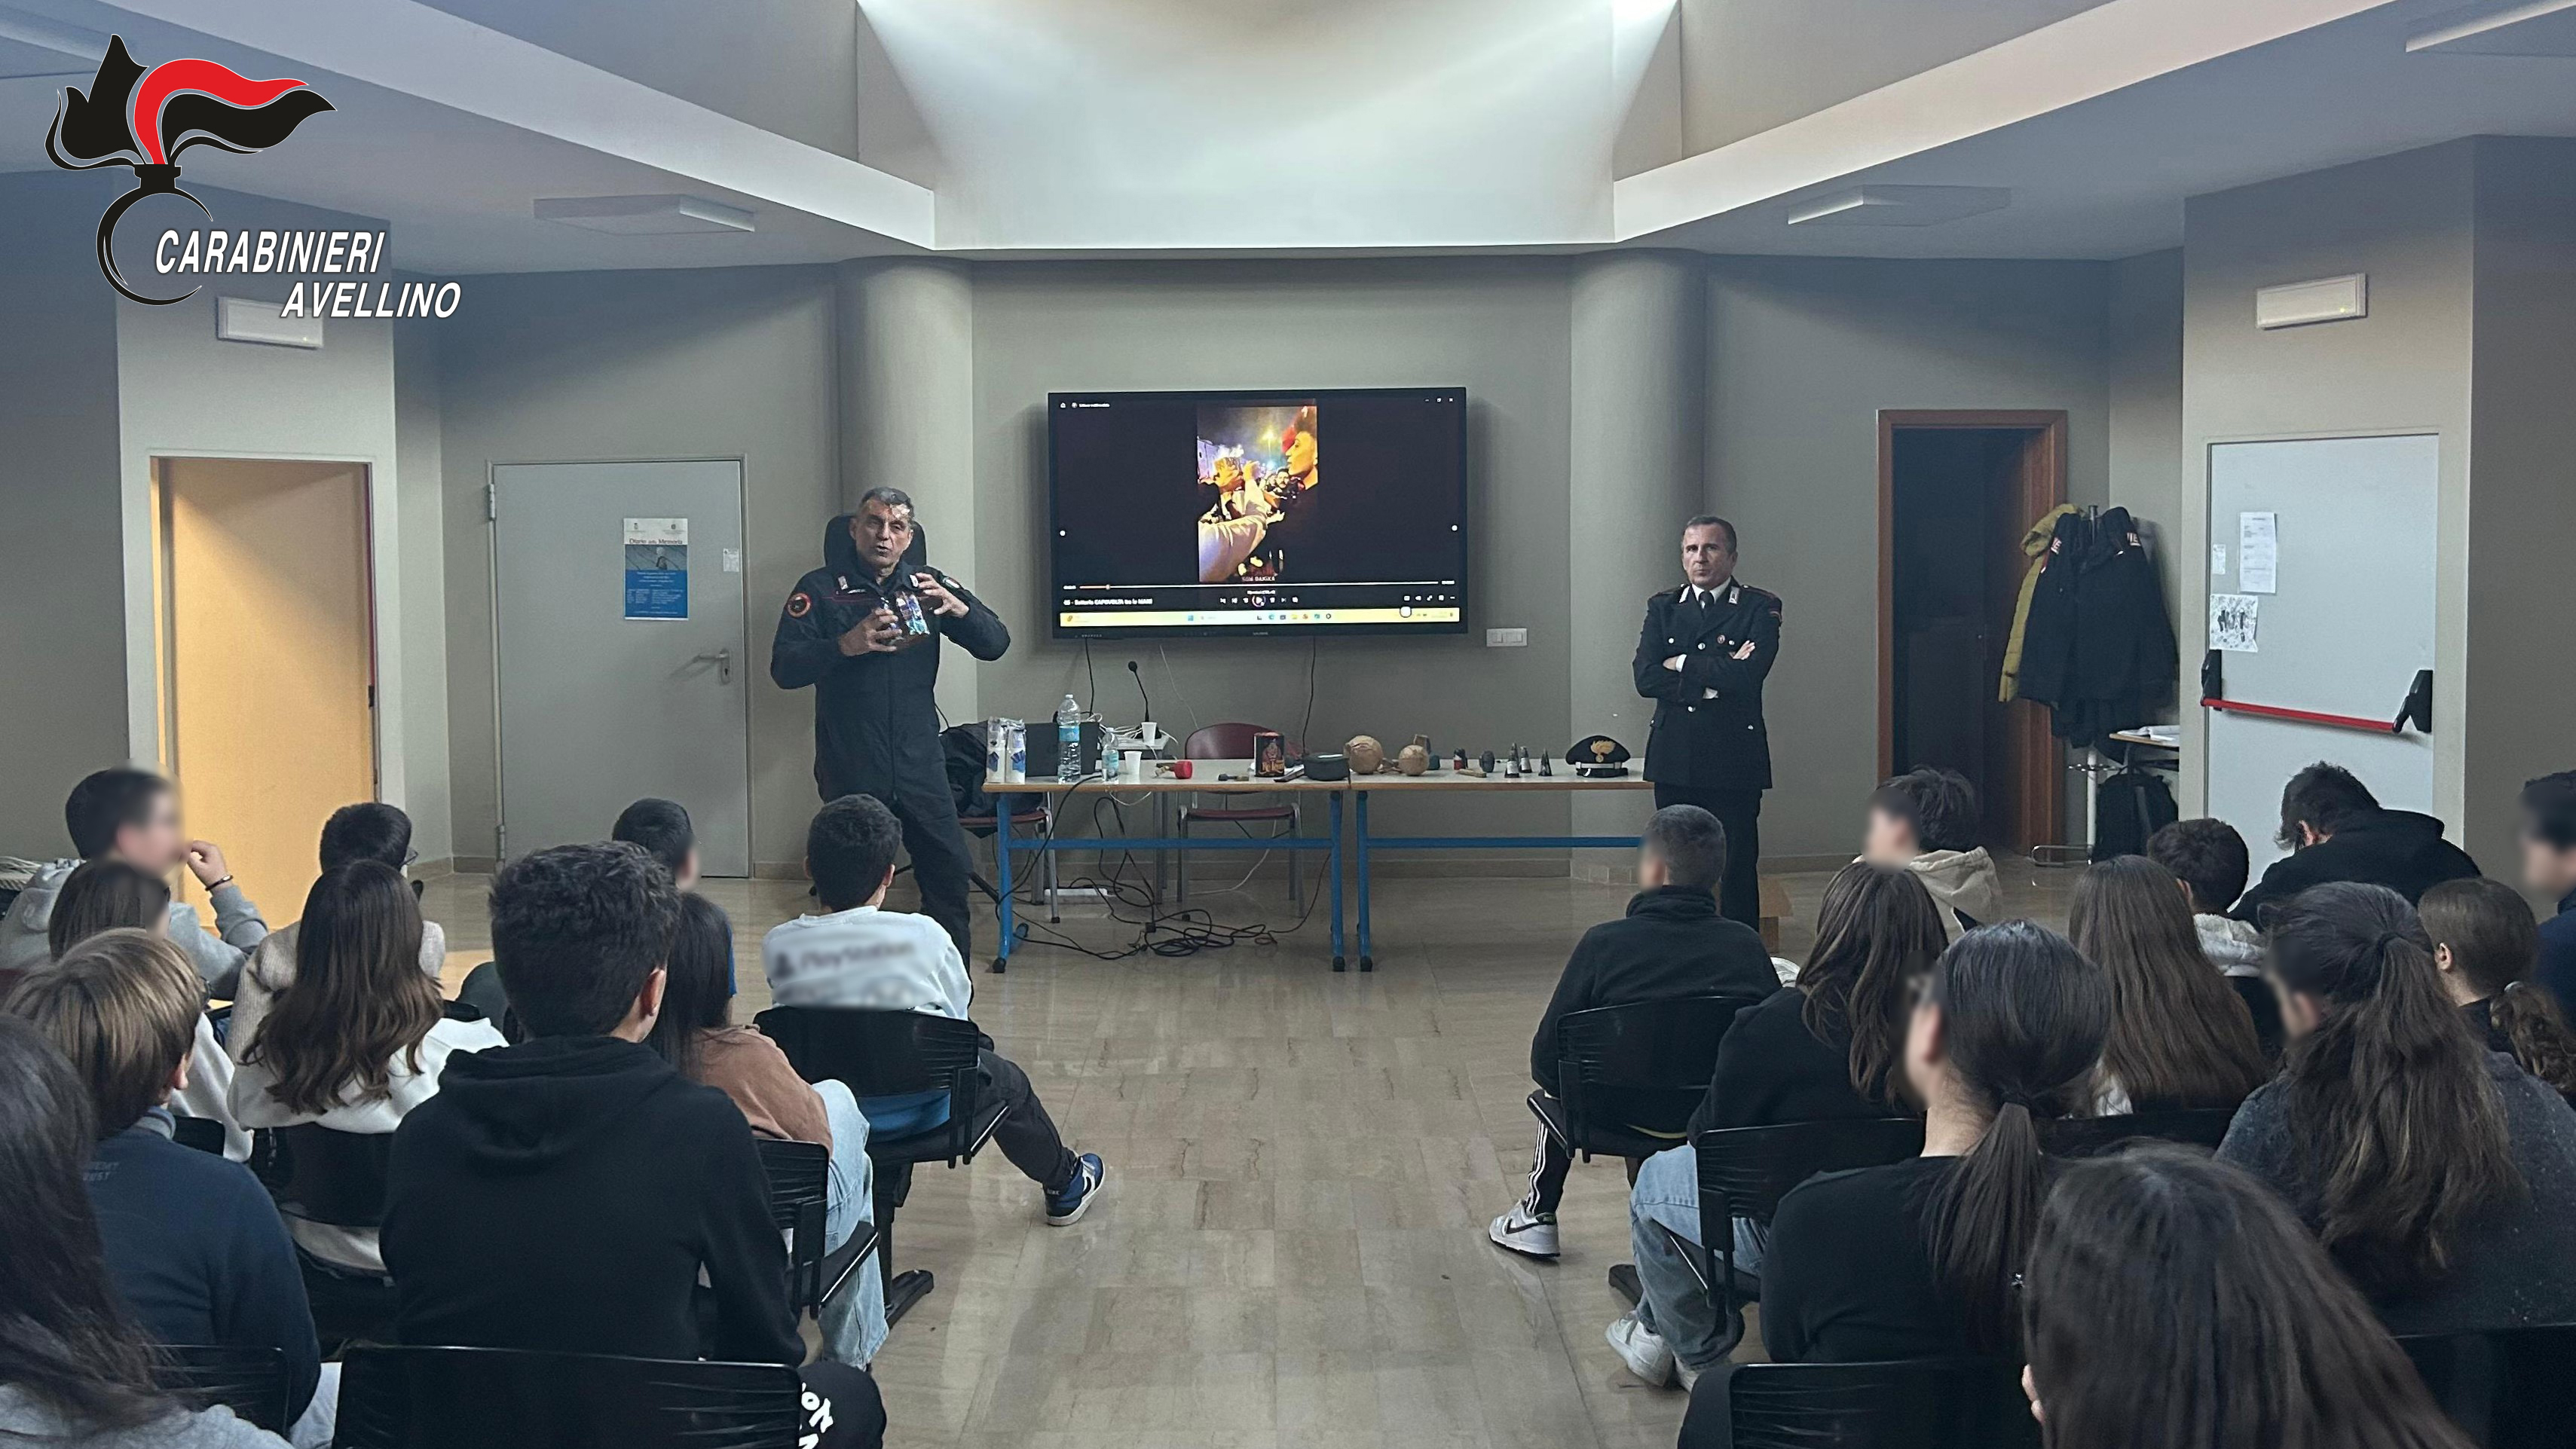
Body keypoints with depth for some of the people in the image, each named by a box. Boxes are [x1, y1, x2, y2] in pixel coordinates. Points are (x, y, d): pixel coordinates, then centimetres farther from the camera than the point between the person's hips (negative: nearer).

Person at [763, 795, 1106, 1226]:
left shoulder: (778, 945, -14)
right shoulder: (923, 936, -19)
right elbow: (960, 1015, -6)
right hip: (918, 1106, -2)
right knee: (1006, 1078, 29)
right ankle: (1065, 1184, 53)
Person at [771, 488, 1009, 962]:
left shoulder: (927, 585, 10)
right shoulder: (821, 589, 0)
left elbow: (995, 644, 4)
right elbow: (784, 668, -9)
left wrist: (957, 608, -16)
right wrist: (847, 645, -25)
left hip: (919, 764, 3)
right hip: (851, 770, -3)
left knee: (950, 876, 3)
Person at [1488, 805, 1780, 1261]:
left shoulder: (1605, 943, -16)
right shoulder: (1747, 946, -10)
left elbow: (1546, 1059, -11)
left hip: (1627, 1116, -1)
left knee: (1558, 1084, 32)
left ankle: (1537, 1216, 42)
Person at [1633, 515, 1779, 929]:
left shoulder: (1759, 608, 0)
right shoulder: (1663, 608, 11)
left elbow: (1746, 675, -17)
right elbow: (1645, 678, -3)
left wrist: (1681, 664, -7)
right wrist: (1714, 674, -12)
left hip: (1733, 759, -3)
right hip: (1675, 759, 4)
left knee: (1736, 871, 0)